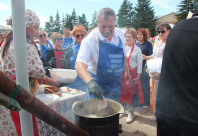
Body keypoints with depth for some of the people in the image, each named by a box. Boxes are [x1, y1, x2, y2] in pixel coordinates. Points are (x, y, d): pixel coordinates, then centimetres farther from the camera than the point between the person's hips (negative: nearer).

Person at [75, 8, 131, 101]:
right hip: (96, 84, -4)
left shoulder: (120, 34, -4)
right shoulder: (90, 40, -22)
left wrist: (127, 71, 18)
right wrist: (90, 82, -50)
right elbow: (79, 64, -34)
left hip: (115, 83, 5)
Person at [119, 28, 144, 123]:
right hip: (122, 73, 4)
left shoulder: (137, 49, -5)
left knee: (131, 93, 4)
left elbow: (139, 64, -4)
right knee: (122, 92, 11)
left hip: (132, 74, -3)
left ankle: (130, 113, 19)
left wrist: (138, 76, -8)